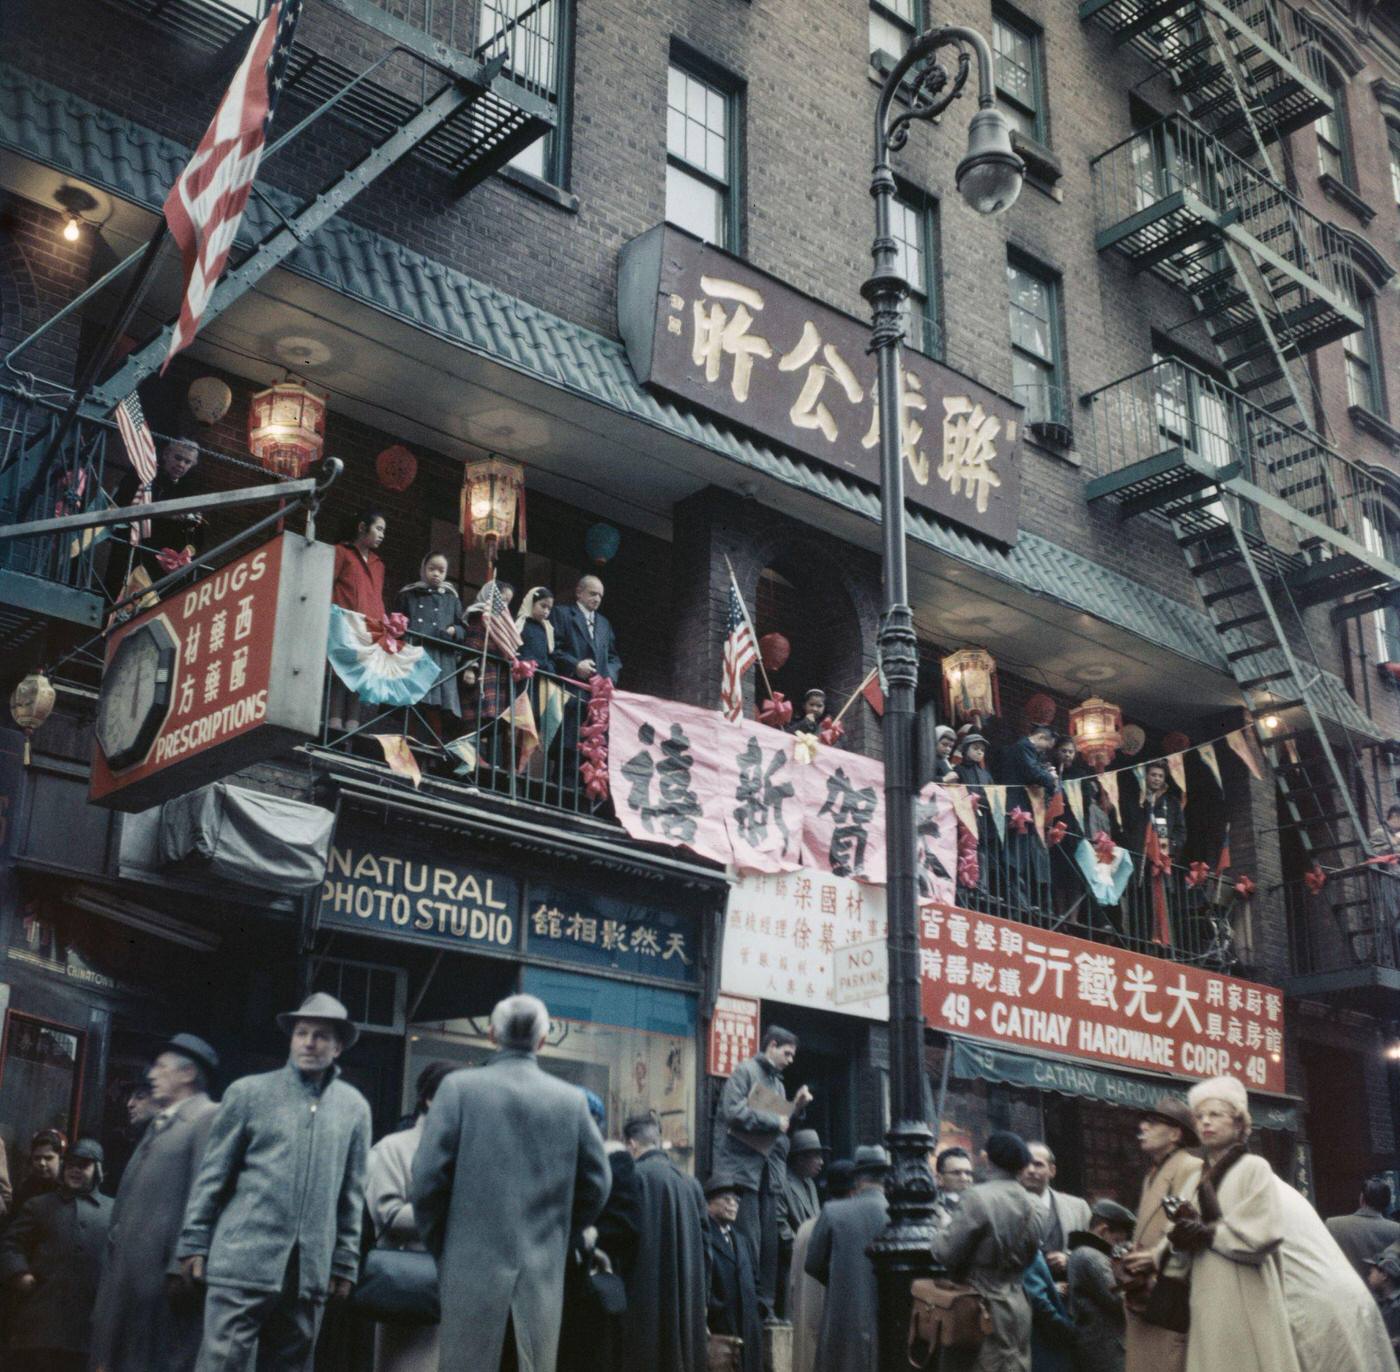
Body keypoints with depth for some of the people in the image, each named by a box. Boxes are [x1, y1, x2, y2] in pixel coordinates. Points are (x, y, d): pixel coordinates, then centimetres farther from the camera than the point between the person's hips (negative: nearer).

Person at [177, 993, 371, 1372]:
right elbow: (212, 1176, 4)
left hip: (310, 1270, 2)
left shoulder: (354, 1107, 8)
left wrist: (344, 1264, 8)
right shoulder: (249, 1092, 2)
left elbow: (351, 1195, 10)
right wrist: (194, 1245, 1)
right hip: (244, 1261, -2)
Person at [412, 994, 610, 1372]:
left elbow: (428, 1179, -5)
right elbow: (596, 1186, 6)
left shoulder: (459, 1087, -3)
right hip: (545, 1272, 2)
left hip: (474, 1267, -2)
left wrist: (440, 1248, 9)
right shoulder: (572, 1099, 4)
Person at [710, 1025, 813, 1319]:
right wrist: (774, 1121, -10)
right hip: (744, 1167, -8)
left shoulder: (777, 1082, 21)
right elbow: (733, 1112, -17)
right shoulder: (746, 1071, -4)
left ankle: (764, 1307, 10)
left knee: (769, 1244, 5)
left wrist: (796, 1108, 8)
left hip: (770, 1171, 8)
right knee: (747, 1243, -7)